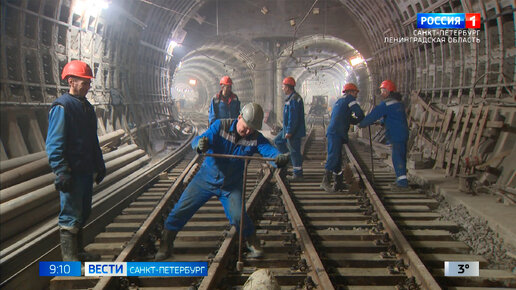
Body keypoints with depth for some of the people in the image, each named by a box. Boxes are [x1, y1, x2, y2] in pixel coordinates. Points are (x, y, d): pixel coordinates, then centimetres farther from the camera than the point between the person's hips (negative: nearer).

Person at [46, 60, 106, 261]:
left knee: (82, 213, 17)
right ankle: (69, 259, 5)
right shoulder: (62, 107, -13)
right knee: (70, 216, -3)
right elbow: (54, 144, -18)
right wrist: (61, 173, -23)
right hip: (72, 173, -9)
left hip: (86, 171, 9)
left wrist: (99, 165, 22)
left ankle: (78, 252, 30)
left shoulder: (87, 107, 15)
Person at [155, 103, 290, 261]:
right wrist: (200, 145, -50)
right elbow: (196, 141, -24)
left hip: (231, 186, 0)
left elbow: (269, 149, -29)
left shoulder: (256, 138, -13)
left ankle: (253, 244, 10)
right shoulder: (220, 126, -15)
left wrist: (280, 157, -54)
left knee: (238, 217, -19)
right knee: (181, 209, -2)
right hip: (206, 179, 1)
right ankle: (165, 246, 18)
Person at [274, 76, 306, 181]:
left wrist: (289, 132, -24)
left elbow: (293, 117, -25)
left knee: (294, 151, -4)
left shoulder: (293, 100, -20)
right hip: (288, 129, 11)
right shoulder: (290, 98, 14)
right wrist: (286, 130, 24)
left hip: (294, 132, -11)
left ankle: (298, 174, 4)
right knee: (278, 141, 21)